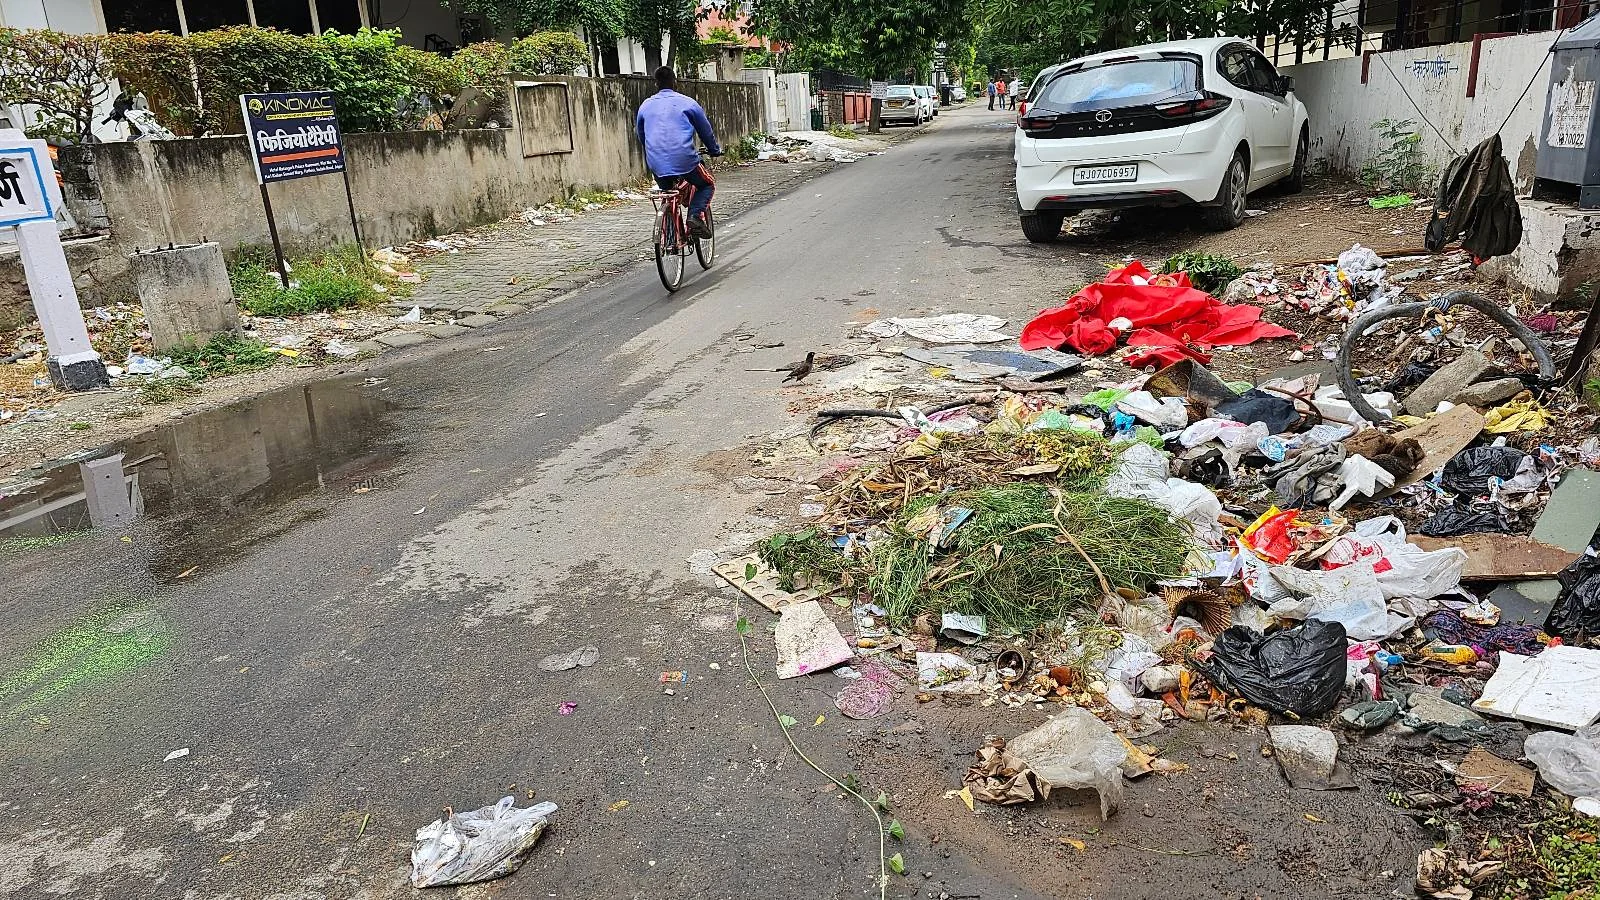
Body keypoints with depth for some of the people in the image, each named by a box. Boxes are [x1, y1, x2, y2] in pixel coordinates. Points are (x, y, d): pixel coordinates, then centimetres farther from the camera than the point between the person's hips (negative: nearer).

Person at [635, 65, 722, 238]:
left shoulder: (645, 106, 16)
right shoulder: (687, 103, 6)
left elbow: (640, 135, 27)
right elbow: (706, 131, 16)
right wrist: (715, 150, 33)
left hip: (656, 164, 3)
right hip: (684, 160, -3)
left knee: (668, 193, 28)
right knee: (707, 185, 18)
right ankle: (696, 216, -6)